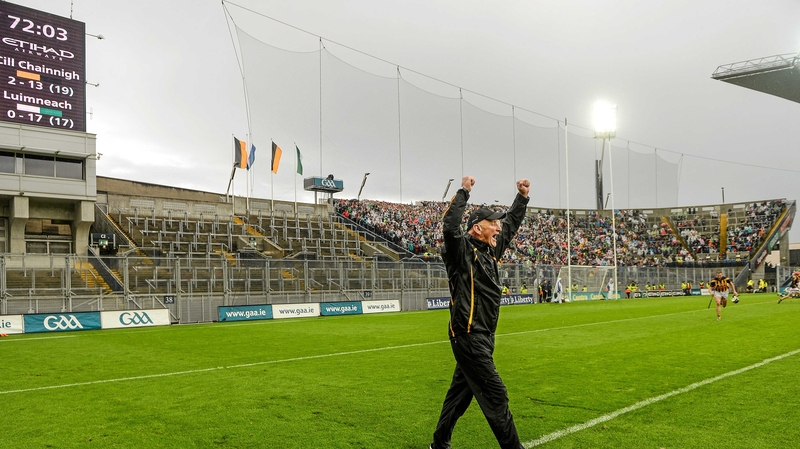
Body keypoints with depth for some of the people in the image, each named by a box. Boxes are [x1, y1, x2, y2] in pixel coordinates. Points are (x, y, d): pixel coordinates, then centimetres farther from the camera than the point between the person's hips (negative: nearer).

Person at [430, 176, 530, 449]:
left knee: (461, 391, 16)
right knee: (495, 394, -5)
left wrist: (522, 197, 15)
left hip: (482, 336, 9)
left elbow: (511, 225, 23)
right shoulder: (462, 250, -13)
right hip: (469, 336, -9)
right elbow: (450, 227, -33)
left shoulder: (490, 250, 11)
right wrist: (463, 192, -28)